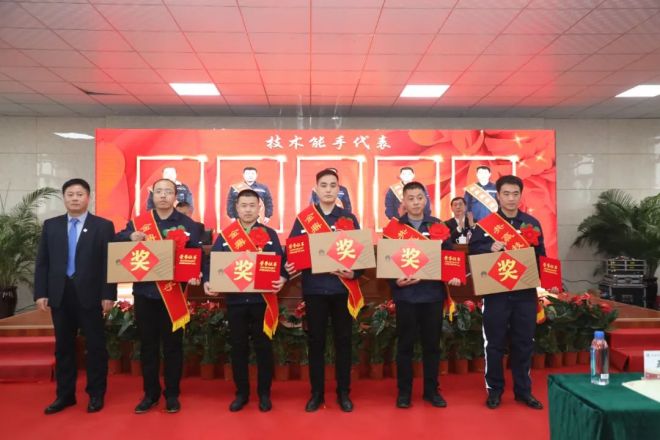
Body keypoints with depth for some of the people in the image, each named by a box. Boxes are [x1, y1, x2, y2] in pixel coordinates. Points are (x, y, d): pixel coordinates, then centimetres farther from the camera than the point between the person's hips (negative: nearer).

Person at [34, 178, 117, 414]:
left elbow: (110, 262, -4)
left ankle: (96, 394, 17)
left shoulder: (103, 226, 0)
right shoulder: (50, 225, 10)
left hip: (90, 294, -3)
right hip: (59, 294, 3)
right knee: (63, 346, 11)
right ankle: (65, 394, 23)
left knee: (95, 345, 4)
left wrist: (108, 295, -10)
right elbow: (42, 262, 8)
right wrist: (41, 293, 0)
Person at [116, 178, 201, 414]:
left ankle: (172, 394, 19)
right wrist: (130, 237, -20)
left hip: (173, 292, -2)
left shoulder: (187, 224, 2)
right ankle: (150, 393, 24)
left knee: (172, 344, 7)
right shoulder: (138, 222, 7)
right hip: (144, 291, 2)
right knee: (148, 344, 10)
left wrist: (195, 275, -20)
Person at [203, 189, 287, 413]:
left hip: (262, 300, -1)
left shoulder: (270, 234, 4)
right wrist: (207, 282, -16)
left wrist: (282, 279, -21)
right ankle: (241, 393, 24)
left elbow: (281, 262, -2)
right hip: (235, 301, 1)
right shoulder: (224, 235, 6)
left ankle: (264, 394, 21)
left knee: (263, 346, 7)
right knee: (238, 347, 9)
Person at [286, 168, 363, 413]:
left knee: (343, 340, 8)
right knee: (315, 341, 7)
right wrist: (289, 267, -19)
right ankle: (317, 393, 20)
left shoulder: (349, 218, 6)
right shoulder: (303, 218, 3)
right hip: (314, 288, 0)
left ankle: (343, 392, 20)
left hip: (342, 288, 1)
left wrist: (354, 273, -15)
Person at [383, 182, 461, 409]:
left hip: (433, 293, 2)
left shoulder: (438, 225, 7)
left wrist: (454, 275, -9)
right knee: (405, 344, 7)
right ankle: (404, 391, 18)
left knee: (432, 343, 10)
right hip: (405, 294, -2)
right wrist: (396, 281, -17)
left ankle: (431, 390, 23)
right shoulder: (394, 227, 2)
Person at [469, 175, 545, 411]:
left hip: (525, 292, 2)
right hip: (496, 292, -2)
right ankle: (494, 389, 19)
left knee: (524, 342, 10)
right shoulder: (486, 223, 1)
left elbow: (540, 255, 11)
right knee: (494, 343, 5)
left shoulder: (532, 223, 8)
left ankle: (523, 390, 23)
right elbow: (473, 251, -6)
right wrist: (490, 248, -23)